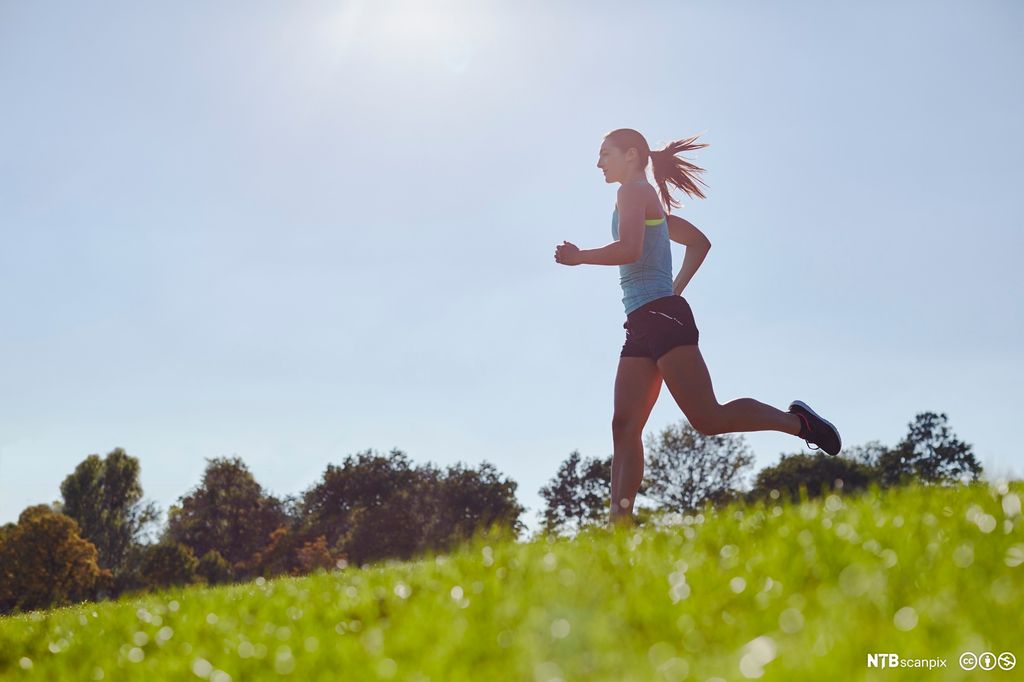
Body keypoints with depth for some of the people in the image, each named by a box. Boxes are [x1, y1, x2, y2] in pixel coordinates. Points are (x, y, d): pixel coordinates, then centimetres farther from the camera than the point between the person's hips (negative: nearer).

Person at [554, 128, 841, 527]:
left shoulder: (633, 190, -2)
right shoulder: (651, 201, 26)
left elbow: (629, 249, -18)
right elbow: (699, 242, 33)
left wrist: (579, 257, -6)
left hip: (661, 316, -10)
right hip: (641, 325, 10)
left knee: (707, 418, -15)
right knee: (624, 427, -1)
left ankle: (796, 421, 0)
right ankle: (620, 522, -7)